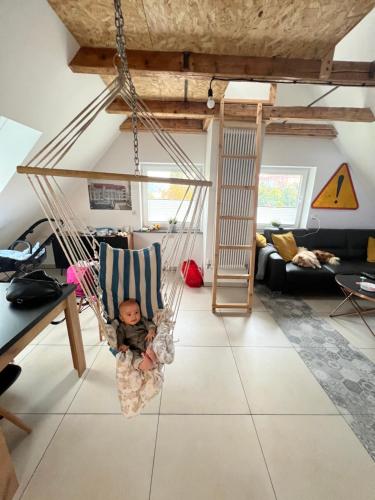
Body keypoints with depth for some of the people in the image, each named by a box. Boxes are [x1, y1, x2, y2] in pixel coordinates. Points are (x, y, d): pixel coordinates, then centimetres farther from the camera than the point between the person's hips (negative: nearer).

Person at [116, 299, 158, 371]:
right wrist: (121, 345, -22)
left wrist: (151, 331, -20)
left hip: (146, 343, 2)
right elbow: (119, 338, -2)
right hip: (135, 349, -2)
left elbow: (150, 324, 2)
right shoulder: (122, 327, 8)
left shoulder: (142, 320, 12)